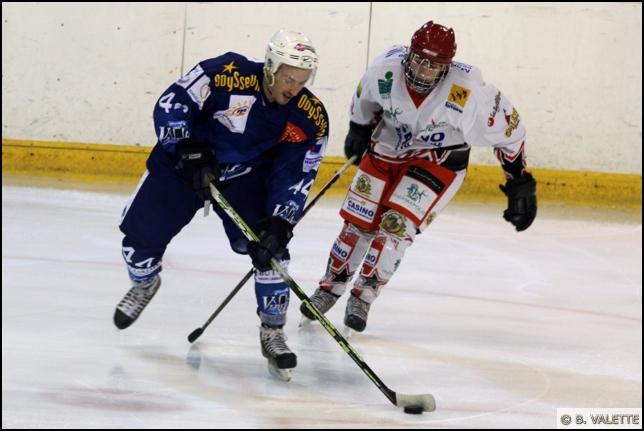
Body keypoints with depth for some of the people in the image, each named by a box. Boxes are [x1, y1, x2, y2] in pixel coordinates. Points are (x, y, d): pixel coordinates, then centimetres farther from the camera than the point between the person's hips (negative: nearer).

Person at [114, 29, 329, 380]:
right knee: (141, 234, 3)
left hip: (247, 177, 1)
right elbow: (171, 105, -26)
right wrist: (189, 151, -37)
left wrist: (280, 224, -29)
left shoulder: (311, 118, -20)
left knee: (269, 246, -17)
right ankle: (144, 285, 39)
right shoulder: (226, 75, -30)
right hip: (184, 163, -1)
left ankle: (272, 332, -1)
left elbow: (296, 176, -18)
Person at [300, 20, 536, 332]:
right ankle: (330, 288, 25)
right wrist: (359, 128, 15)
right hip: (386, 149, 3)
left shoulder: (467, 92, -33)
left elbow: (509, 129, -20)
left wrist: (520, 184, -15)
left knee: (396, 225, -16)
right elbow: (365, 97, 2)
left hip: (437, 161, -3)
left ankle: (364, 295, 1)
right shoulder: (385, 70, -24)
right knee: (358, 222, 4)